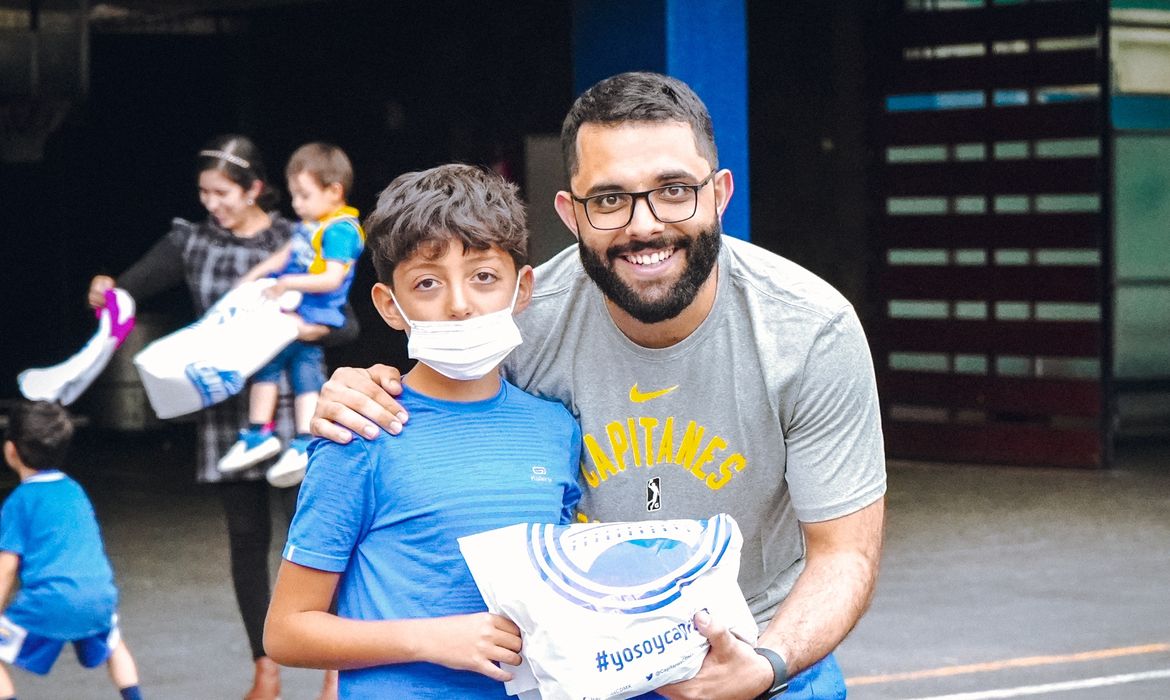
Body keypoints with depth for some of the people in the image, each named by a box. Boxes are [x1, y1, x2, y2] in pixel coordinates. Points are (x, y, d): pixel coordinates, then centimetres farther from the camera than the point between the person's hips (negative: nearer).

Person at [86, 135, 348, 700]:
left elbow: (346, 325, -6)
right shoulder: (191, 241, 4)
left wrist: (314, 329, -27)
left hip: (289, 403, -3)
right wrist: (105, 295, -25)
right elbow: (134, 286, -2)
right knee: (247, 536, 9)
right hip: (226, 412, 3)